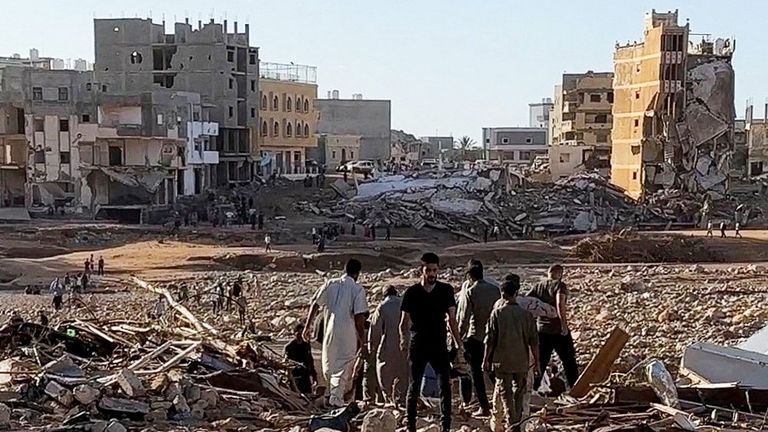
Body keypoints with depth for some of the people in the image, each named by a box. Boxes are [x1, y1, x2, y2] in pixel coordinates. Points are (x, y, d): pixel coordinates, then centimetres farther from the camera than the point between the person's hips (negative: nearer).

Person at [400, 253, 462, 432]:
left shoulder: (446, 290, 3)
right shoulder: (412, 293, -1)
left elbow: (452, 319, 7)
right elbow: (404, 322, 2)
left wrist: (458, 345, 3)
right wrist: (403, 339, -18)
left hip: (439, 345, 1)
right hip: (418, 346, -1)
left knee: (445, 385, -6)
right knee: (414, 386, 5)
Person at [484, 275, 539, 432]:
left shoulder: (497, 313, -8)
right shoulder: (526, 314, -2)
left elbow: (490, 339, -7)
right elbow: (534, 340, -1)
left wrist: (485, 360, 4)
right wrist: (536, 362, 8)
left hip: (502, 361, -2)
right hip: (521, 362, 2)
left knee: (504, 392, 3)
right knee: (519, 393, 12)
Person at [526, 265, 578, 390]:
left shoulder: (538, 286, 4)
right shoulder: (560, 285, -11)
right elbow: (560, 304, -25)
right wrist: (564, 325, -23)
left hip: (542, 329, 5)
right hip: (558, 331, -5)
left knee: (541, 361, 15)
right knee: (569, 360, 11)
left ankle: (533, 388, 15)